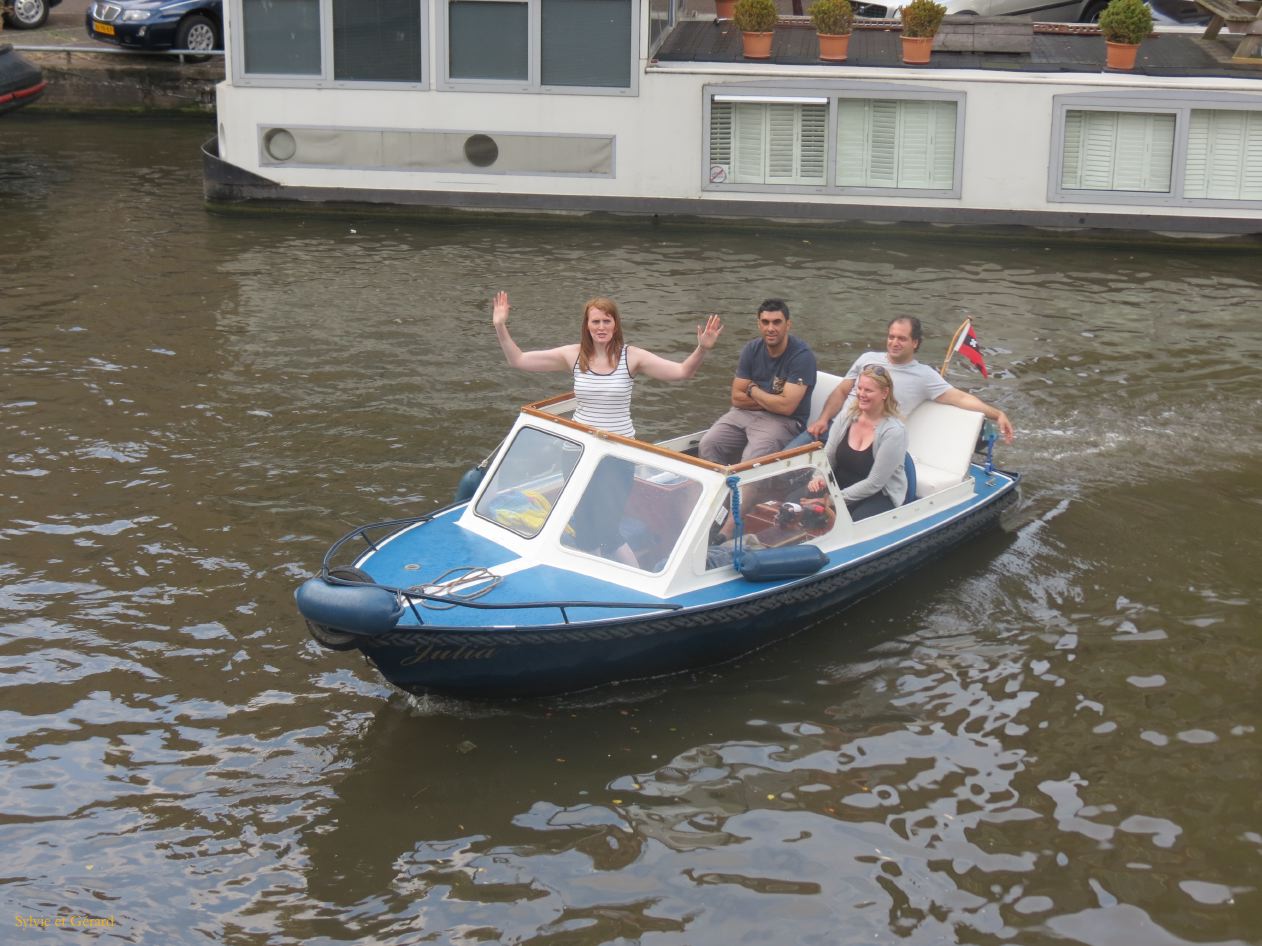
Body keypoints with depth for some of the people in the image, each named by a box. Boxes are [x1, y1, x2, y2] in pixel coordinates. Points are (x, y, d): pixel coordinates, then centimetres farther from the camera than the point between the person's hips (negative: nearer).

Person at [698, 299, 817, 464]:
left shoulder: (802, 355, -14)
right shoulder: (751, 350, 5)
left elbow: (786, 406, -20)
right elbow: (737, 398, 4)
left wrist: (753, 390, -5)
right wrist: (771, 401, -10)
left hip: (784, 420, -6)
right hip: (745, 413, 6)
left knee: (751, 459, -31)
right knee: (708, 444, -16)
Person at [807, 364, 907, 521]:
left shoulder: (894, 432, -16)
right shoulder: (847, 417, 2)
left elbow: (874, 483, -17)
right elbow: (828, 456, 7)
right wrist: (820, 477, -15)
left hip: (879, 496, -5)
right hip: (839, 484, 5)